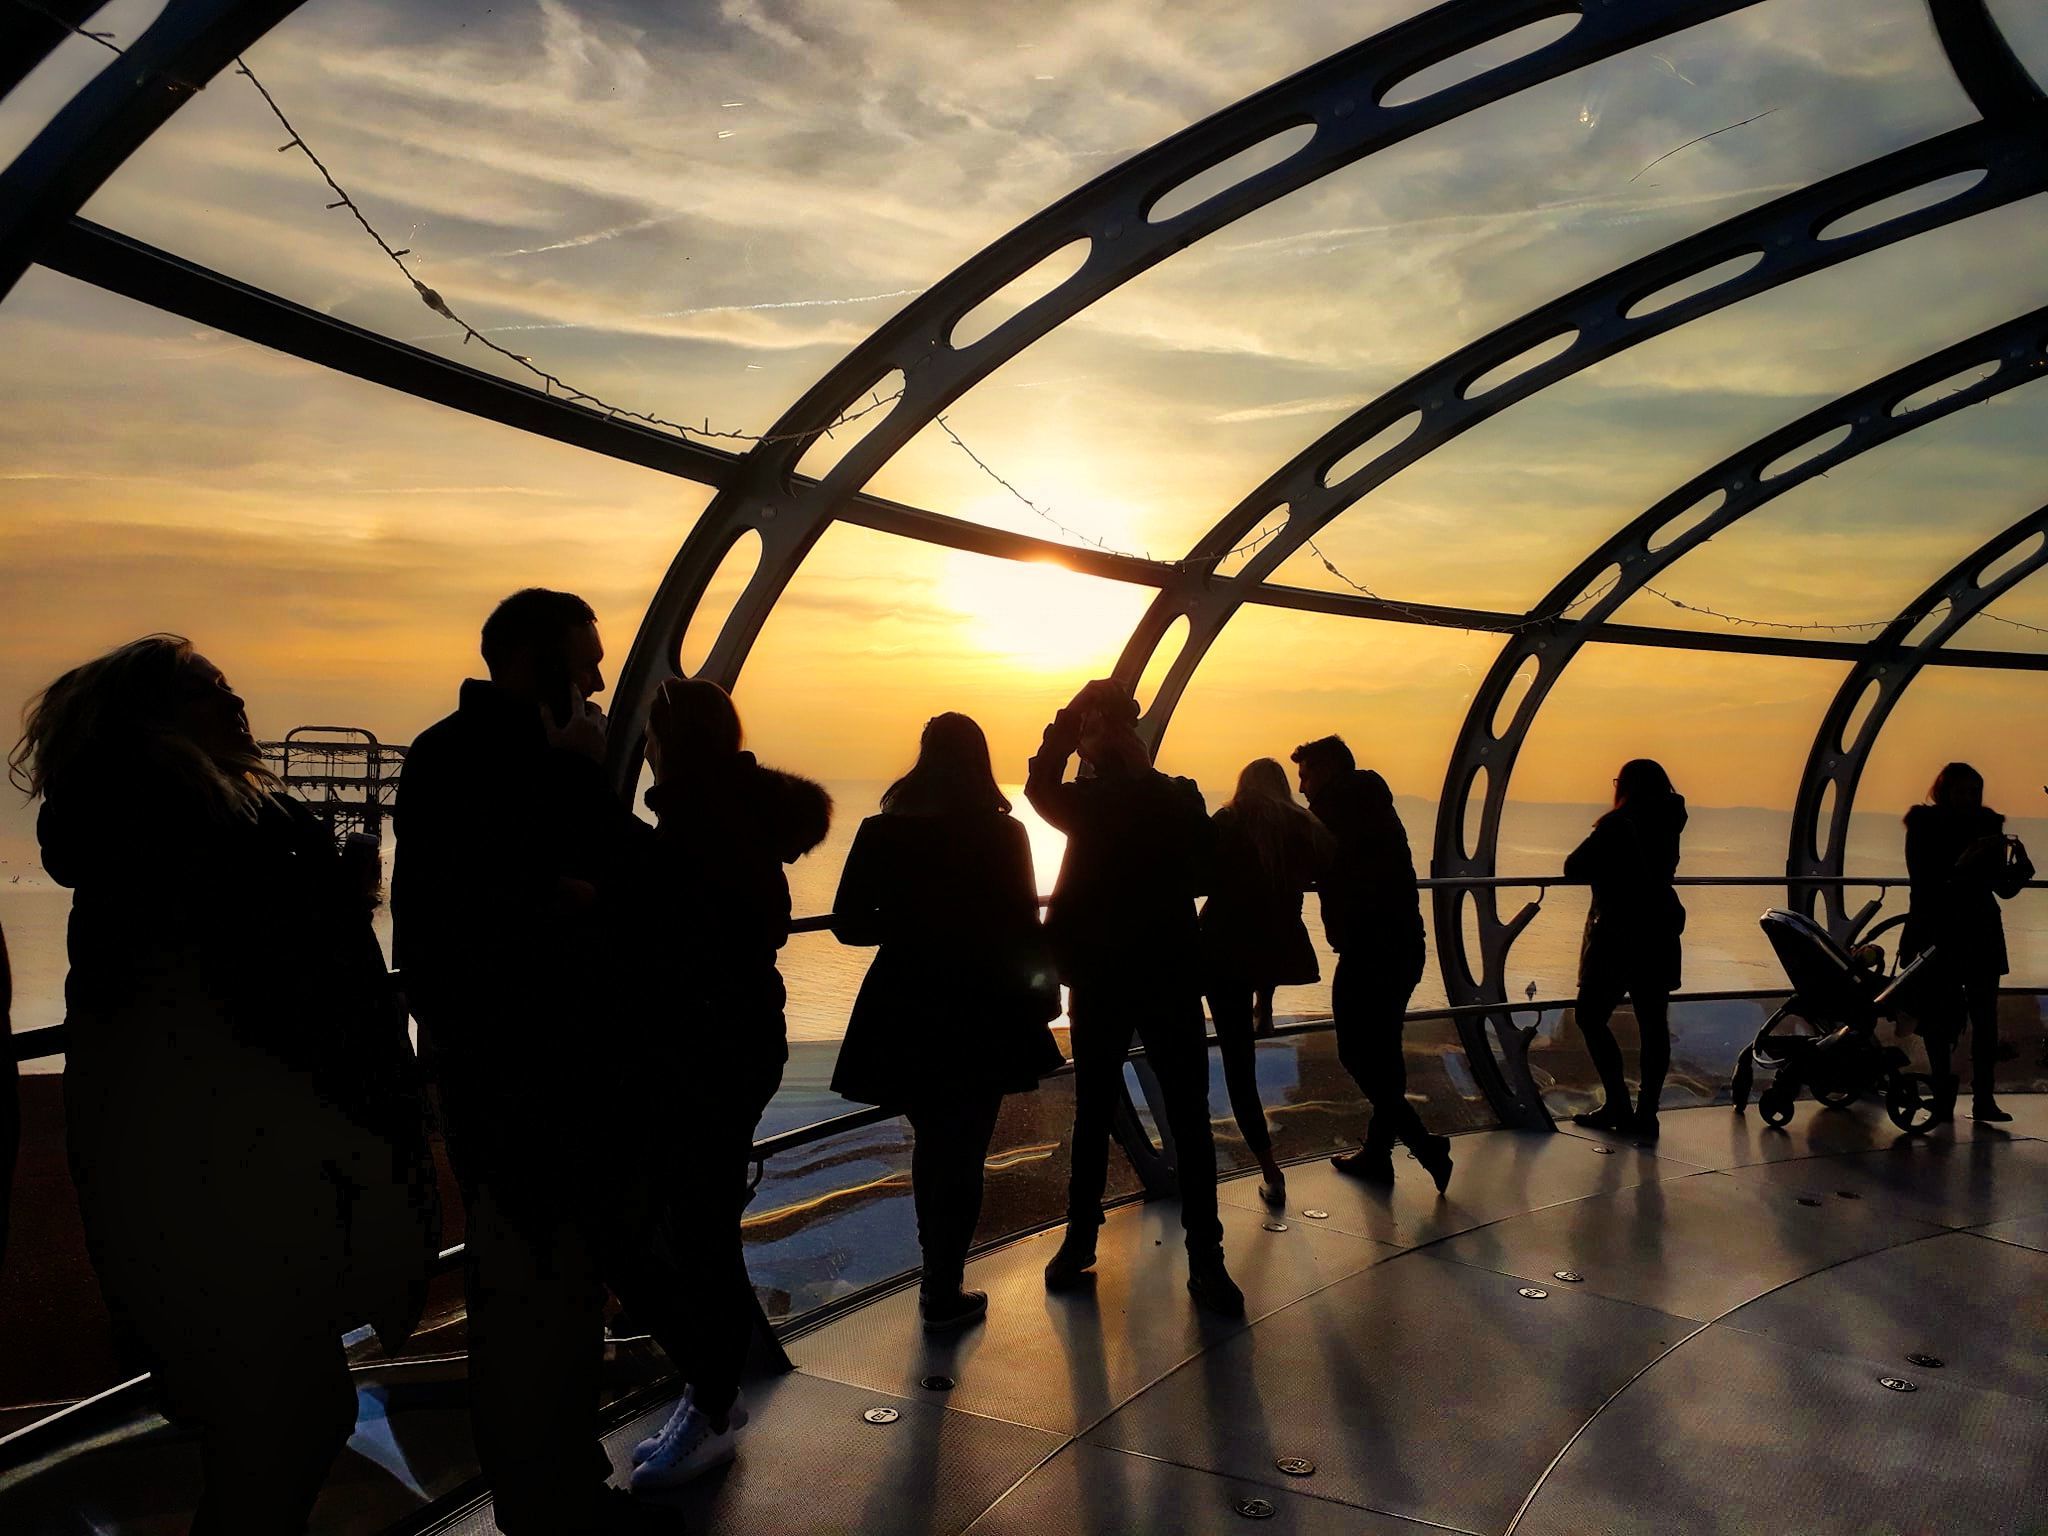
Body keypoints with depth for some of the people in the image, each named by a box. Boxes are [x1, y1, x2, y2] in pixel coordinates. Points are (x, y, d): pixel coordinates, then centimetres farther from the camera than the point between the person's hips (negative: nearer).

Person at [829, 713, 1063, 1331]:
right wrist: (1044, 976, 11)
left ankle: (939, 1276, 33)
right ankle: (943, 1293, 12)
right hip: (982, 1011, -3)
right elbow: (1024, 927, -8)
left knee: (933, 1141, 22)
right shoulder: (1002, 834, -10)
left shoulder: (882, 832, -4)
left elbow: (849, 923, -3)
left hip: (906, 1011, 3)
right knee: (963, 1151, 10)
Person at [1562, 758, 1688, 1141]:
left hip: (1618, 937, -7)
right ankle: (1646, 1114, 10)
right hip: (1659, 934, 7)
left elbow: (1574, 868, -14)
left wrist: (1601, 866, 4)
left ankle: (1618, 1105, 1)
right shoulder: (1666, 824, 6)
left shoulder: (1618, 825, -15)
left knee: (1591, 1017, 4)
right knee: (1653, 1023, 6)